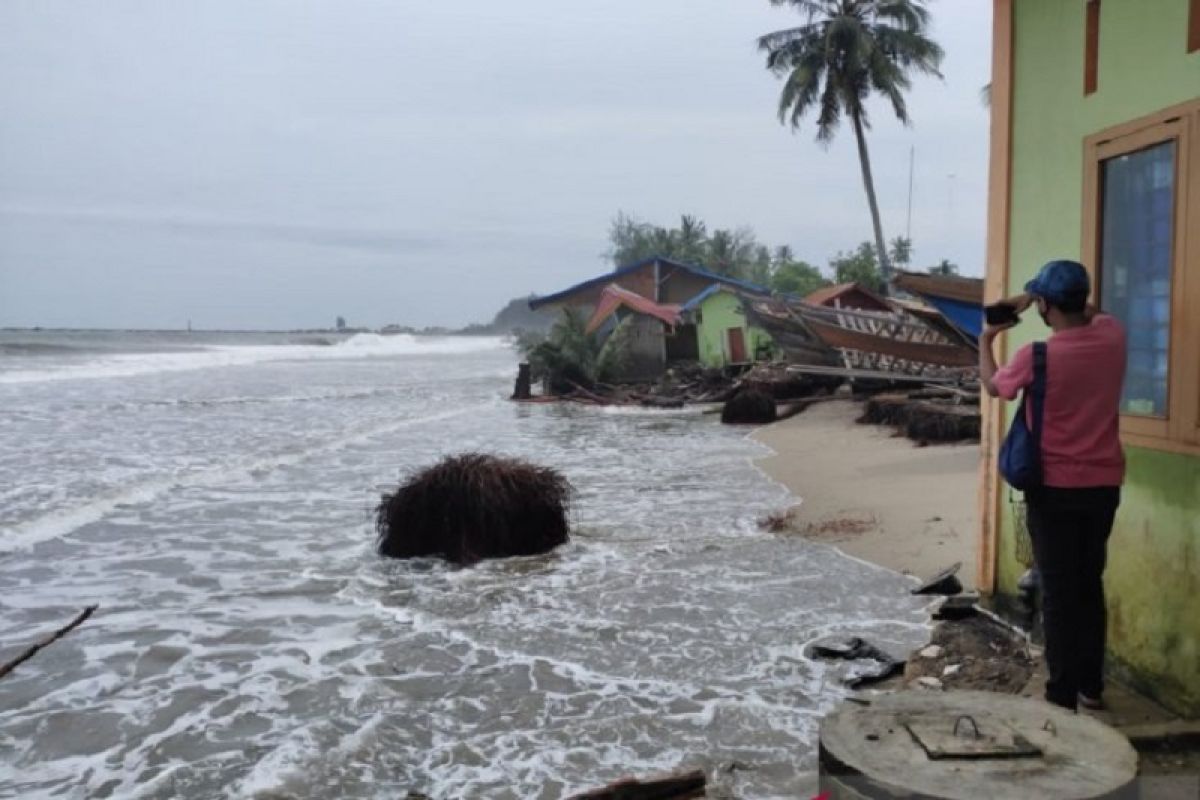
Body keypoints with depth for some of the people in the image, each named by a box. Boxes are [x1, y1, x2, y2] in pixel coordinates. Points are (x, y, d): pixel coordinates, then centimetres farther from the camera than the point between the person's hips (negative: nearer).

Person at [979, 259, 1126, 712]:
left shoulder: (1035, 357, -17)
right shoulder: (1113, 338, -3)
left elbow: (992, 386, 5)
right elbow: (1091, 314, 24)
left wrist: (986, 340, 22)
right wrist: (1031, 299, 19)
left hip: (1054, 489, -5)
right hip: (1104, 486, 5)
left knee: (1058, 593, 3)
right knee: (1090, 585, 17)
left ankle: (1063, 696, 8)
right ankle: (1092, 685, 27)